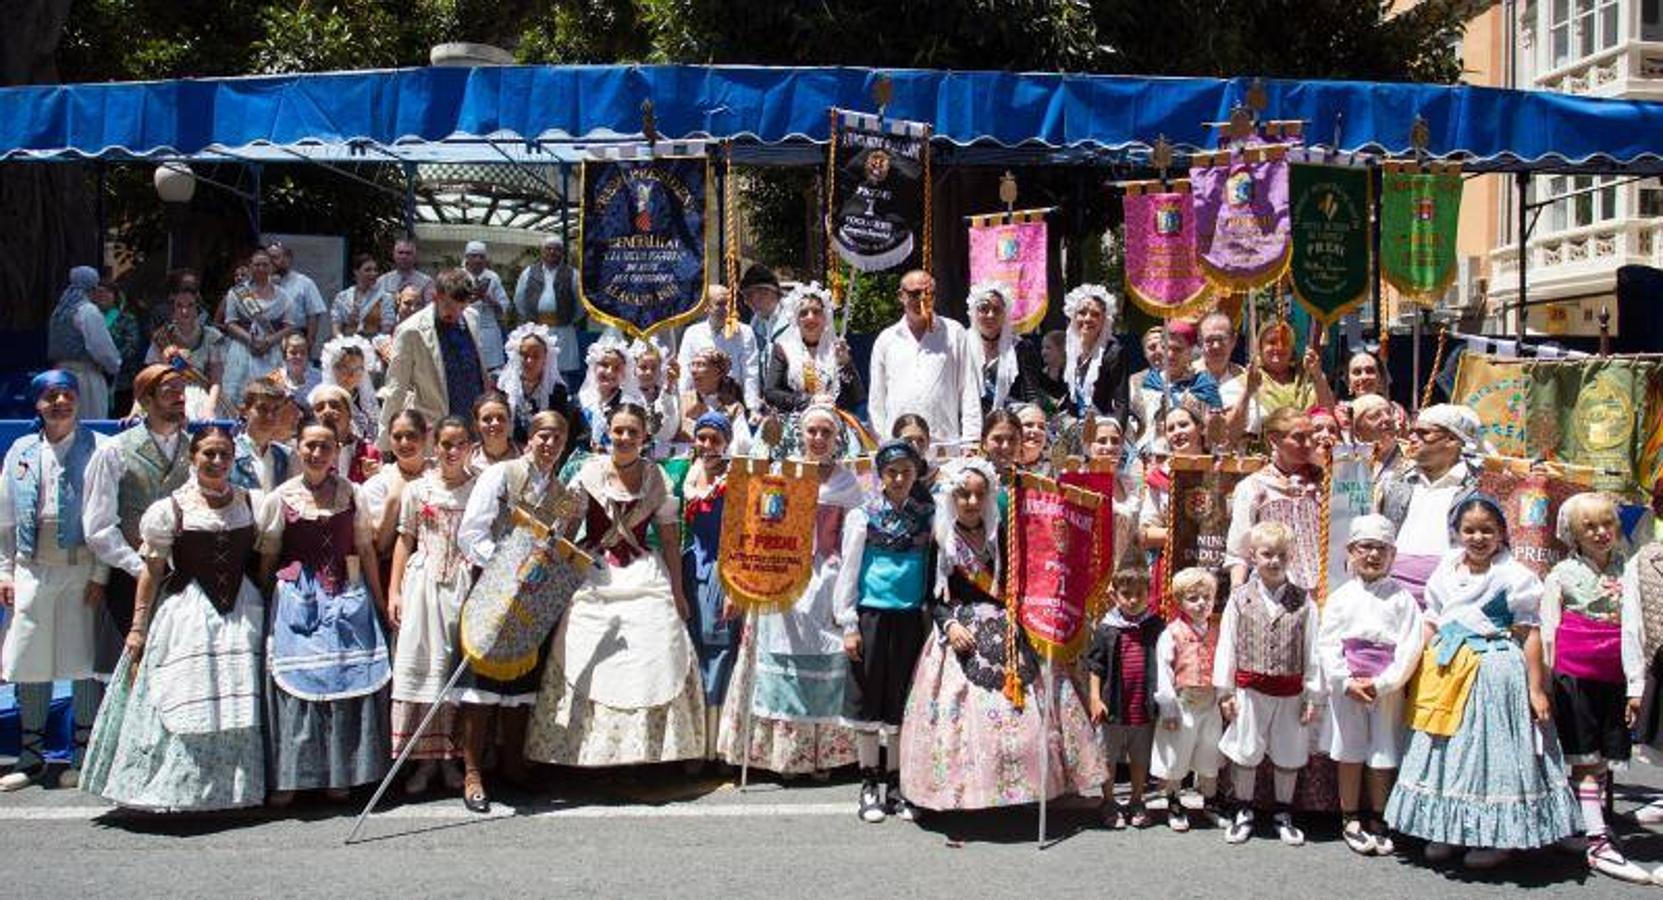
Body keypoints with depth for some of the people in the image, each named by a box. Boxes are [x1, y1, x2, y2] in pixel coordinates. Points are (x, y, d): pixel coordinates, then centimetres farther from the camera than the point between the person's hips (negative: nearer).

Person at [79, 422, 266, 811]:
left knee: (239, 702, 3)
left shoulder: (251, 503, 8)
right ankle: (175, 790, 6)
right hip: (186, 614, -3)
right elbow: (152, 570, -2)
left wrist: (265, 610, 5)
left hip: (241, 614, 3)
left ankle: (233, 787, 14)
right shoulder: (171, 509, -2)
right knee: (182, 700, -3)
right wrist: (138, 627, -4)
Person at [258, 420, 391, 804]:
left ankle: (340, 773, 14)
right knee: (295, 681, -2)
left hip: (347, 596, 1)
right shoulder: (282, 497, 2)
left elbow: (366, 549, 8)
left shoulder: (351, 493, 5)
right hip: (297, 597, -1)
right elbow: (266, 557, 6)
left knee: (346, 678, 2)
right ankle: (287, 777, 6)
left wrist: (380, 600, 6)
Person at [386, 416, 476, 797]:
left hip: (466, 586, 0)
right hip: (424, 583, 0)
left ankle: (452, 756, 11)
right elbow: (405, 540, 7)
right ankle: (425, 758, 7)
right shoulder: (418, 489, 5)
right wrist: (394, 591, 1)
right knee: (421, 663, -1)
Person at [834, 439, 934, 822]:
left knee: (902, 702, 8)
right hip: (872, 615, -2)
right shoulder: (863, 516, -1)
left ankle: (896, 785, 19)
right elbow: (848, 572, -1)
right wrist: (848, 625, -6)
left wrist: (934, 616, 3)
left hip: (910, 618, 2)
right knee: (868, 700, 5)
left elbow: (933, 570, 9)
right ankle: (869, 786, 16)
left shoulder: (925, 516, 6)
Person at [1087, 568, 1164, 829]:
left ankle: (1136, 802, 32)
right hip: (1115, 706, -1)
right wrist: (1095, 698, -8)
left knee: (1141, 758, 15)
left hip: (1145, 707, 1)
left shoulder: (1156, 627, -2)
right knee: (1109, 758, 11)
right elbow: (1096, 666, -1)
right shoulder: (1106, 628, -5)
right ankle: (1109, 803, 27)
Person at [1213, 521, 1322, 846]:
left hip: (1290, 693, 1)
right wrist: (1225, 691, -2)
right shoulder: (1240, 599, -3)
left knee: (1289, 755, 13)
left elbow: (1312, 650, 0)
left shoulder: (1302, 601, -2)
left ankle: (1284, 815, 30)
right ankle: (1243, 812, 25)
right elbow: (1227, 646, -1)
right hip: (1250, 691, -1)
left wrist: (1313, 696, -1)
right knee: (1245, 752, 8)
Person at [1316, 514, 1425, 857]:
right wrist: (1346, 682, -14)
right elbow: (1327, 643, -3)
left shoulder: (1401, 598, -2)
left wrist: (1381, 684, -14)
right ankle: (1350, 820, 20)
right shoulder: (1342, 597, 0)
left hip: (1388, 688, 0)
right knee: (1350, 755, 9)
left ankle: (1377, 821, 22)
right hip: (1347, 688, 1)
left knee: (1384, 758, 7)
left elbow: (1411, 647, -8)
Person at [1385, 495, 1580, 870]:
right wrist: (1418, 675, 8)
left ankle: (1497, 837, 13)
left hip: (1495, 673, -5)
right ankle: (1446, 829, 23)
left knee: (1490, 748, 1)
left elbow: (1529, 634, -6)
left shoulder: (1513, 576, -7)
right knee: (1445, 749, 11)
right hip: (1446, 671, 5)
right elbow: (1431, 627, 13)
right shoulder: (1445, 574, 8)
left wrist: (1536, 689, -8)